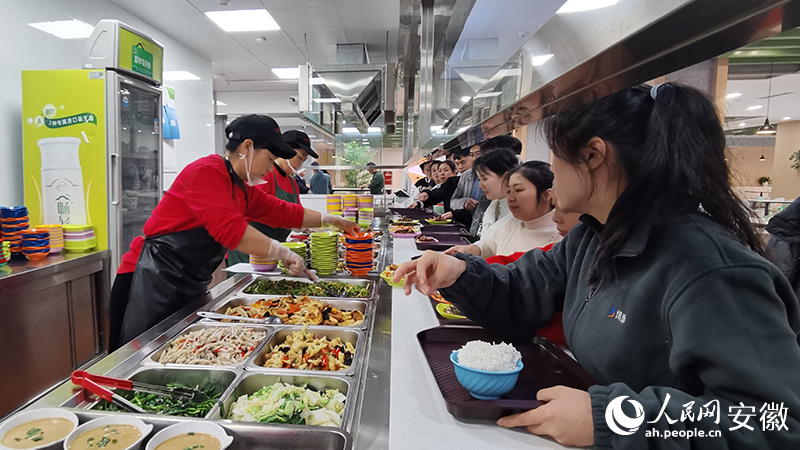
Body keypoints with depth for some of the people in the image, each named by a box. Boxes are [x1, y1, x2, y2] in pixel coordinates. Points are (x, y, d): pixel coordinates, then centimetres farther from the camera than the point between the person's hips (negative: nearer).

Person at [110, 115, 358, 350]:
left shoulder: (242, 189, 13)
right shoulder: (206, 172, -16)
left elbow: (282, 212, 20)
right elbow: (229, 228, -28)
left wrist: (329, 220, 21)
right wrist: (283, 253, -26)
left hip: (188, 287, 9)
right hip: (153, 281, -9)